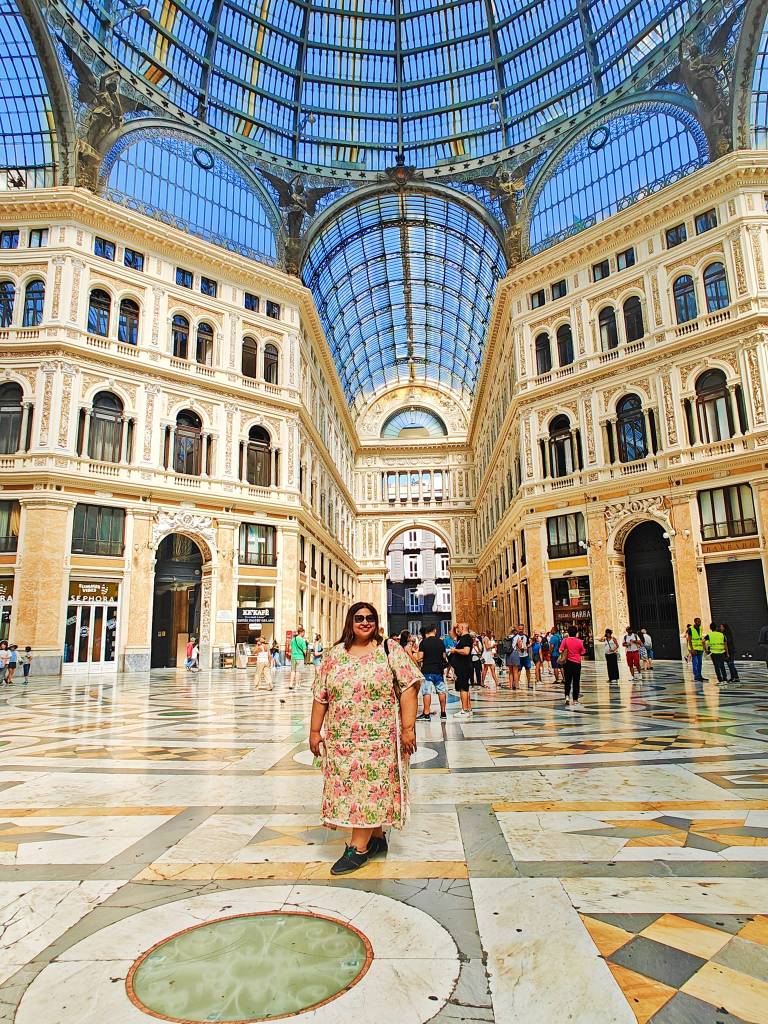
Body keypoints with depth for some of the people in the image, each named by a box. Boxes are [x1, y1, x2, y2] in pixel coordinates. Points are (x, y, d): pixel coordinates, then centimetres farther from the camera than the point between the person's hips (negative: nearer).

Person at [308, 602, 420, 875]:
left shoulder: (390, 650, -4)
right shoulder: (335, 654, 6)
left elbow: (408, 688, -8)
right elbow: (320, 696, 8)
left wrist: (408, 727, -14)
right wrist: (315, 731, 6)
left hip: (379, 738, -4)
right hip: (341, 739, 4)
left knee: (371, 787, -2)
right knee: (349, 788, 10)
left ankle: (358, 848, 10)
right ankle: (376, 838, 28)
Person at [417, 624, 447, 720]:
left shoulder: (424, 642, -7)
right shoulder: (440, 642, 4)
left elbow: (420, 657, -9)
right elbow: (444, 656, 11)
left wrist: (419, 666, 8)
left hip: (427, 670, -4)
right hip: (438, 670, 4)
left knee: (427, 692, -3)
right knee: (441, 691, 12)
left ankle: (426, 714, -4)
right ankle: (443, 712, 18)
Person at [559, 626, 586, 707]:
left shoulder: (565, 640, -8)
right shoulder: (579, 641, -5)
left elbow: (560, 651, -12)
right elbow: (583, 652, 4)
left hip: (568, 662, 0)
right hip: (577, 663, 0)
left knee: (567, 681, 8)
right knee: (576, 682, 7)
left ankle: (567, 696, -10)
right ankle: (575, 700, 9)